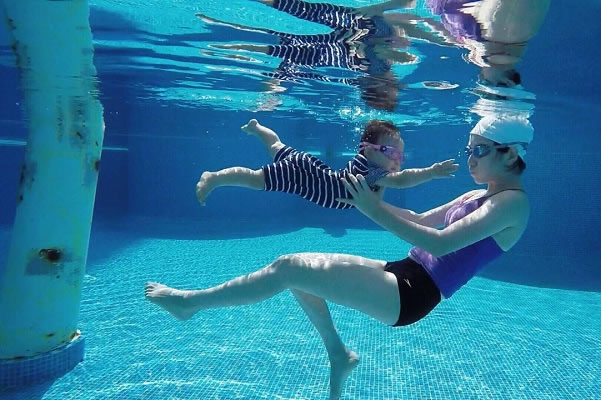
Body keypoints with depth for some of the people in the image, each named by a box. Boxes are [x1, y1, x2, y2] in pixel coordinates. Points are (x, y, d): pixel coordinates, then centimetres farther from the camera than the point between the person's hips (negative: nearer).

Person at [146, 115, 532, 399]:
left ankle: (192, 302, 4)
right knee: (299, 269, 11)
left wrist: (376, 211, -24)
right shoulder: (478, 196, 16)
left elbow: (440, 243, -25)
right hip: (402, 276, 9)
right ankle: (339, 354, 22)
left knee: (288, 268, -13)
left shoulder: (512, 202, -12)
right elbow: (421, 219, 22)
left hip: (411, 294, -9)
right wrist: (371, 199, 11)